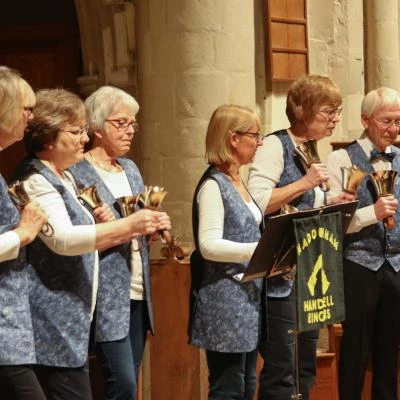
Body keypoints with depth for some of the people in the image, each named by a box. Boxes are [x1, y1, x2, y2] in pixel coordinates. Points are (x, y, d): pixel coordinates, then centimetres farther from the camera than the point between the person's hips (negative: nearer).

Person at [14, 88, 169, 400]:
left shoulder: (65, 178, 17)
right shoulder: (35, 180, -13)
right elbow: (61, 239, -27)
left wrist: (97, 223, 6)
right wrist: (128, 225, -33)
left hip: (70, 318, 10)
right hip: (53, 321, -10)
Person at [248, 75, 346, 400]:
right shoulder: (276, 146, -11)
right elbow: (256, 203, -23)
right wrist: (306, 183, -19)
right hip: (279, 274, -9)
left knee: (305, 370, 12)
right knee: (281, 371, -5)